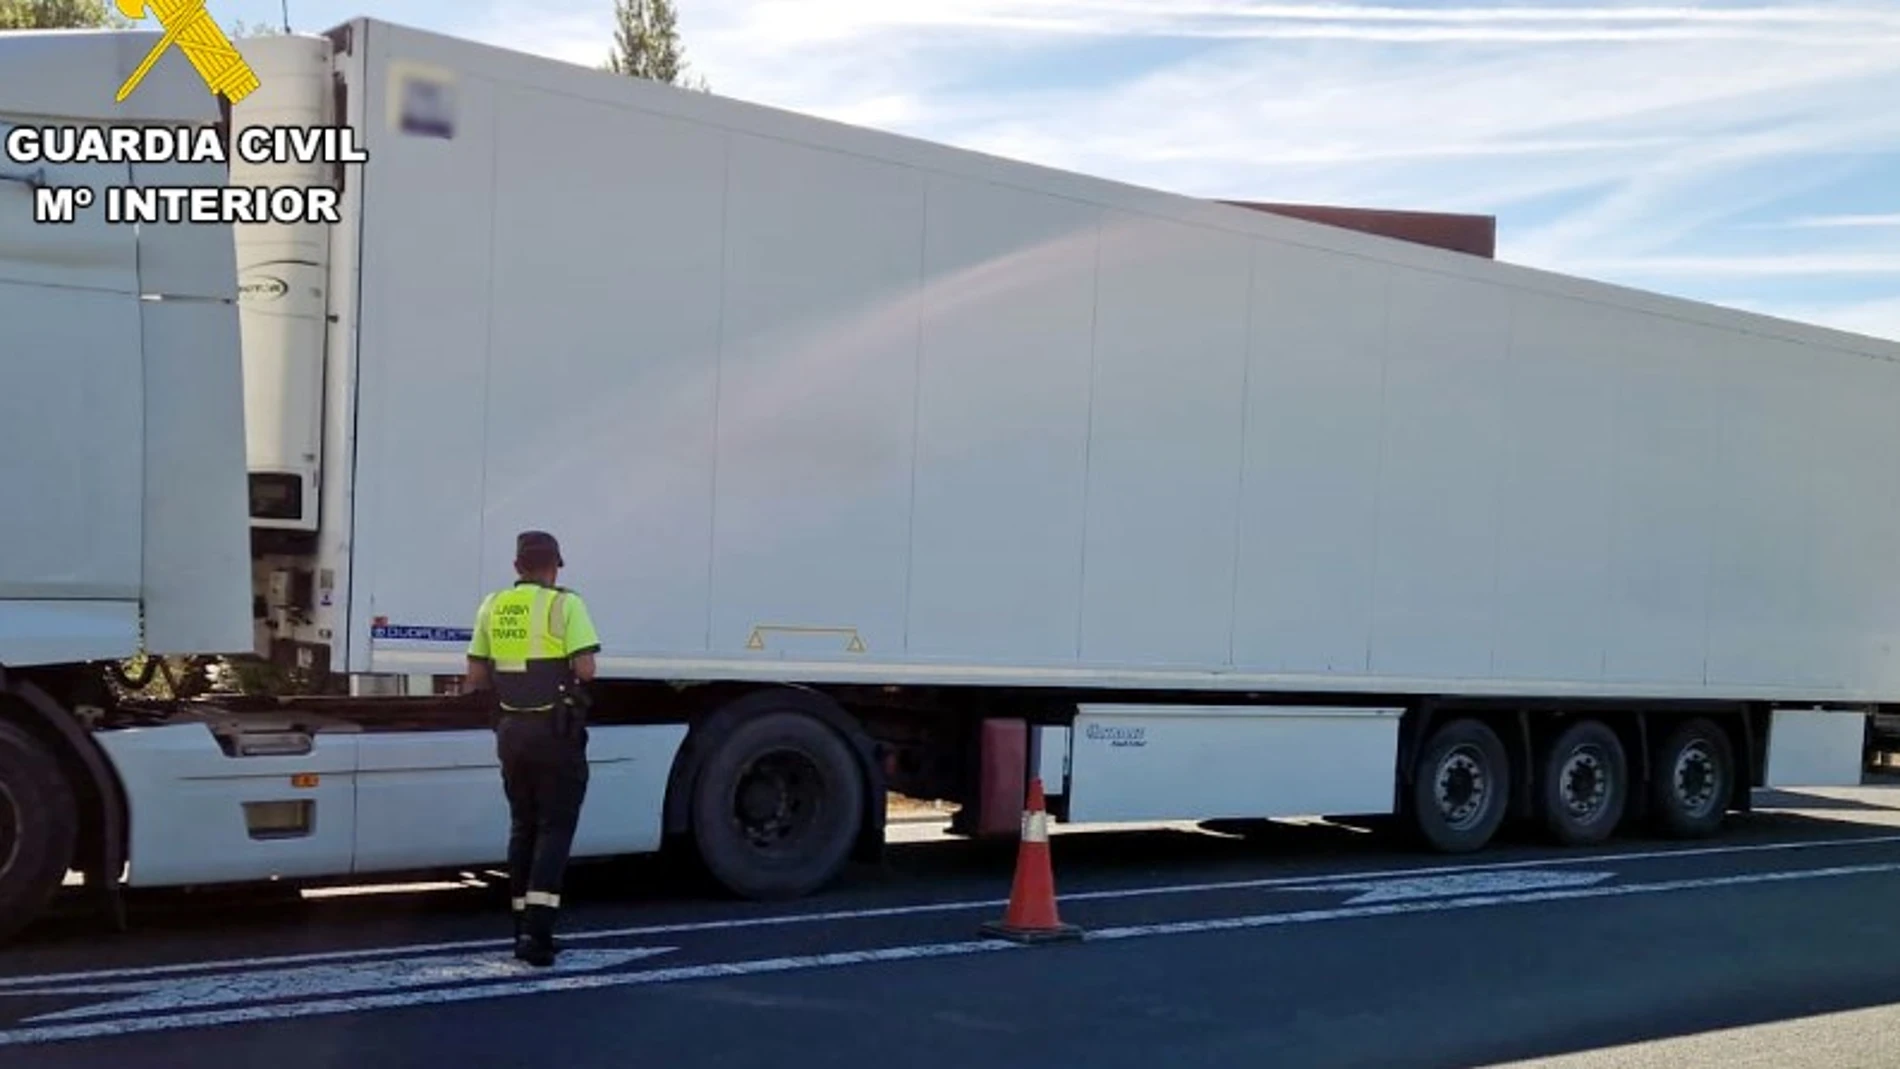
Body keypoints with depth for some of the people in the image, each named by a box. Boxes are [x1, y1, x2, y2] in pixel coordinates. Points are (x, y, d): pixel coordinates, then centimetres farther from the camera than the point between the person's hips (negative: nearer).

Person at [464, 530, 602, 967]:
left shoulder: (493, 606, 7)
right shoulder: (564, 604, -9)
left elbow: (476, 678, 7)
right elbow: (584, 670, -15)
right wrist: (559, 674, 5)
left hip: (511, 729, 5)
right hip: (556, 729, -5)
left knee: (522, 826, 16)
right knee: (554, 828, -1)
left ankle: (524, 925, 20)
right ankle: (536, 931, -11)